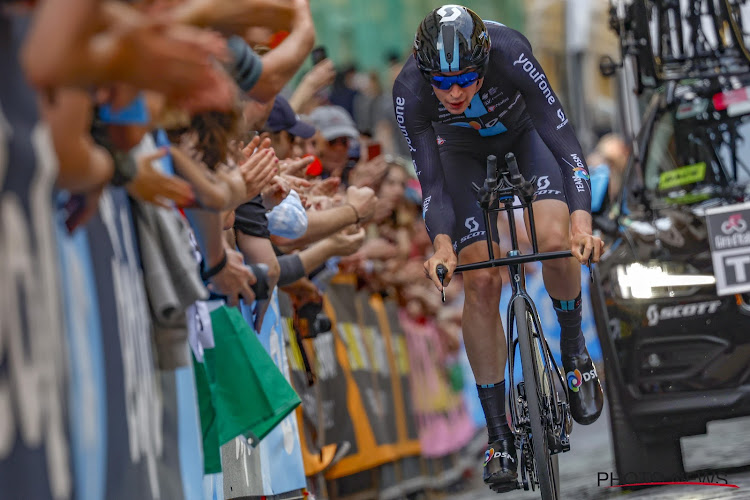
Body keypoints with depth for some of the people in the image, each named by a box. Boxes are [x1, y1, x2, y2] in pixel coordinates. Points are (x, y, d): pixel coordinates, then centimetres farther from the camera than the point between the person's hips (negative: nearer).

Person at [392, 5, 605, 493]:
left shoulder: (509, 54, -40)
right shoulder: (410, 91, -35)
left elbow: (564, 139, -40)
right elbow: (431, 182, -31)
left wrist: (583, 223, -53)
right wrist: (442, 245, -49)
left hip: (526, 128, -1)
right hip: (464, 147, 1)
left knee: (555, 241, -25)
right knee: (481, 282, -11)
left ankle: (574, 351, 4)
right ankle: (498, 432, -1)